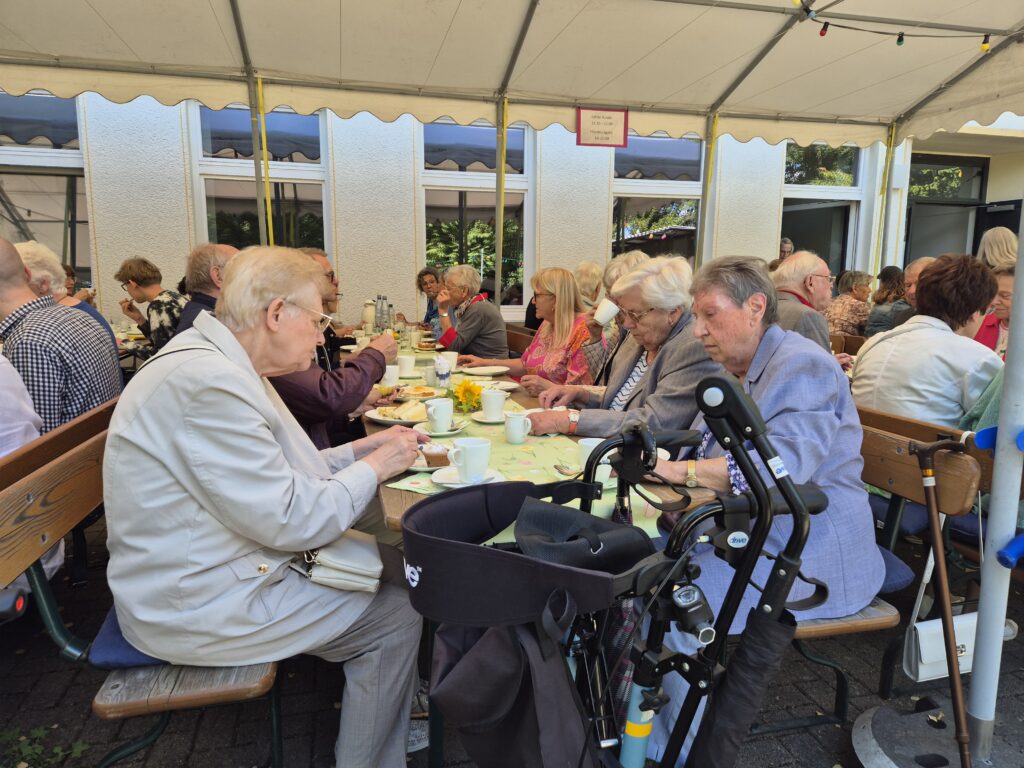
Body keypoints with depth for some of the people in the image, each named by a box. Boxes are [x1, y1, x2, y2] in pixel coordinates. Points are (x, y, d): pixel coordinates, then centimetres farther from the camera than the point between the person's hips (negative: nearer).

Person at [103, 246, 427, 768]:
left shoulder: (215, 362, 5)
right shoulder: (206, 381, -27)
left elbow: (276, 475, 11)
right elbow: (291, 520, -26)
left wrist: (362, 449, 5)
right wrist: (373, 467, -12)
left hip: (206, 569, 10)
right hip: (196, 607, -9)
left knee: (389, 563, 9)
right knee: (398, 614, -3)